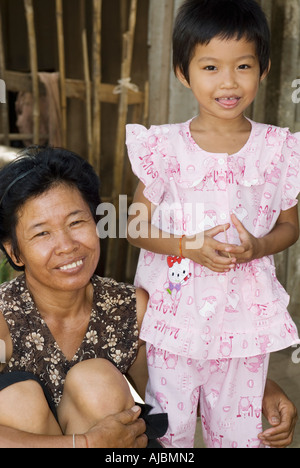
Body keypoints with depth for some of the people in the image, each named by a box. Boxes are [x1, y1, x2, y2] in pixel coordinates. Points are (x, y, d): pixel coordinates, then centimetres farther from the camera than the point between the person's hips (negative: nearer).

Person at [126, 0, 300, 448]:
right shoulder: (165, 146, -8)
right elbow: (137, 227, -3)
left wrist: (258, 248, -14)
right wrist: (189, 246, -18)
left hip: (245, 314, 1)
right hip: (176, 308, -1)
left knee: (239, 428, 18)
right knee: (168, 427, 15)